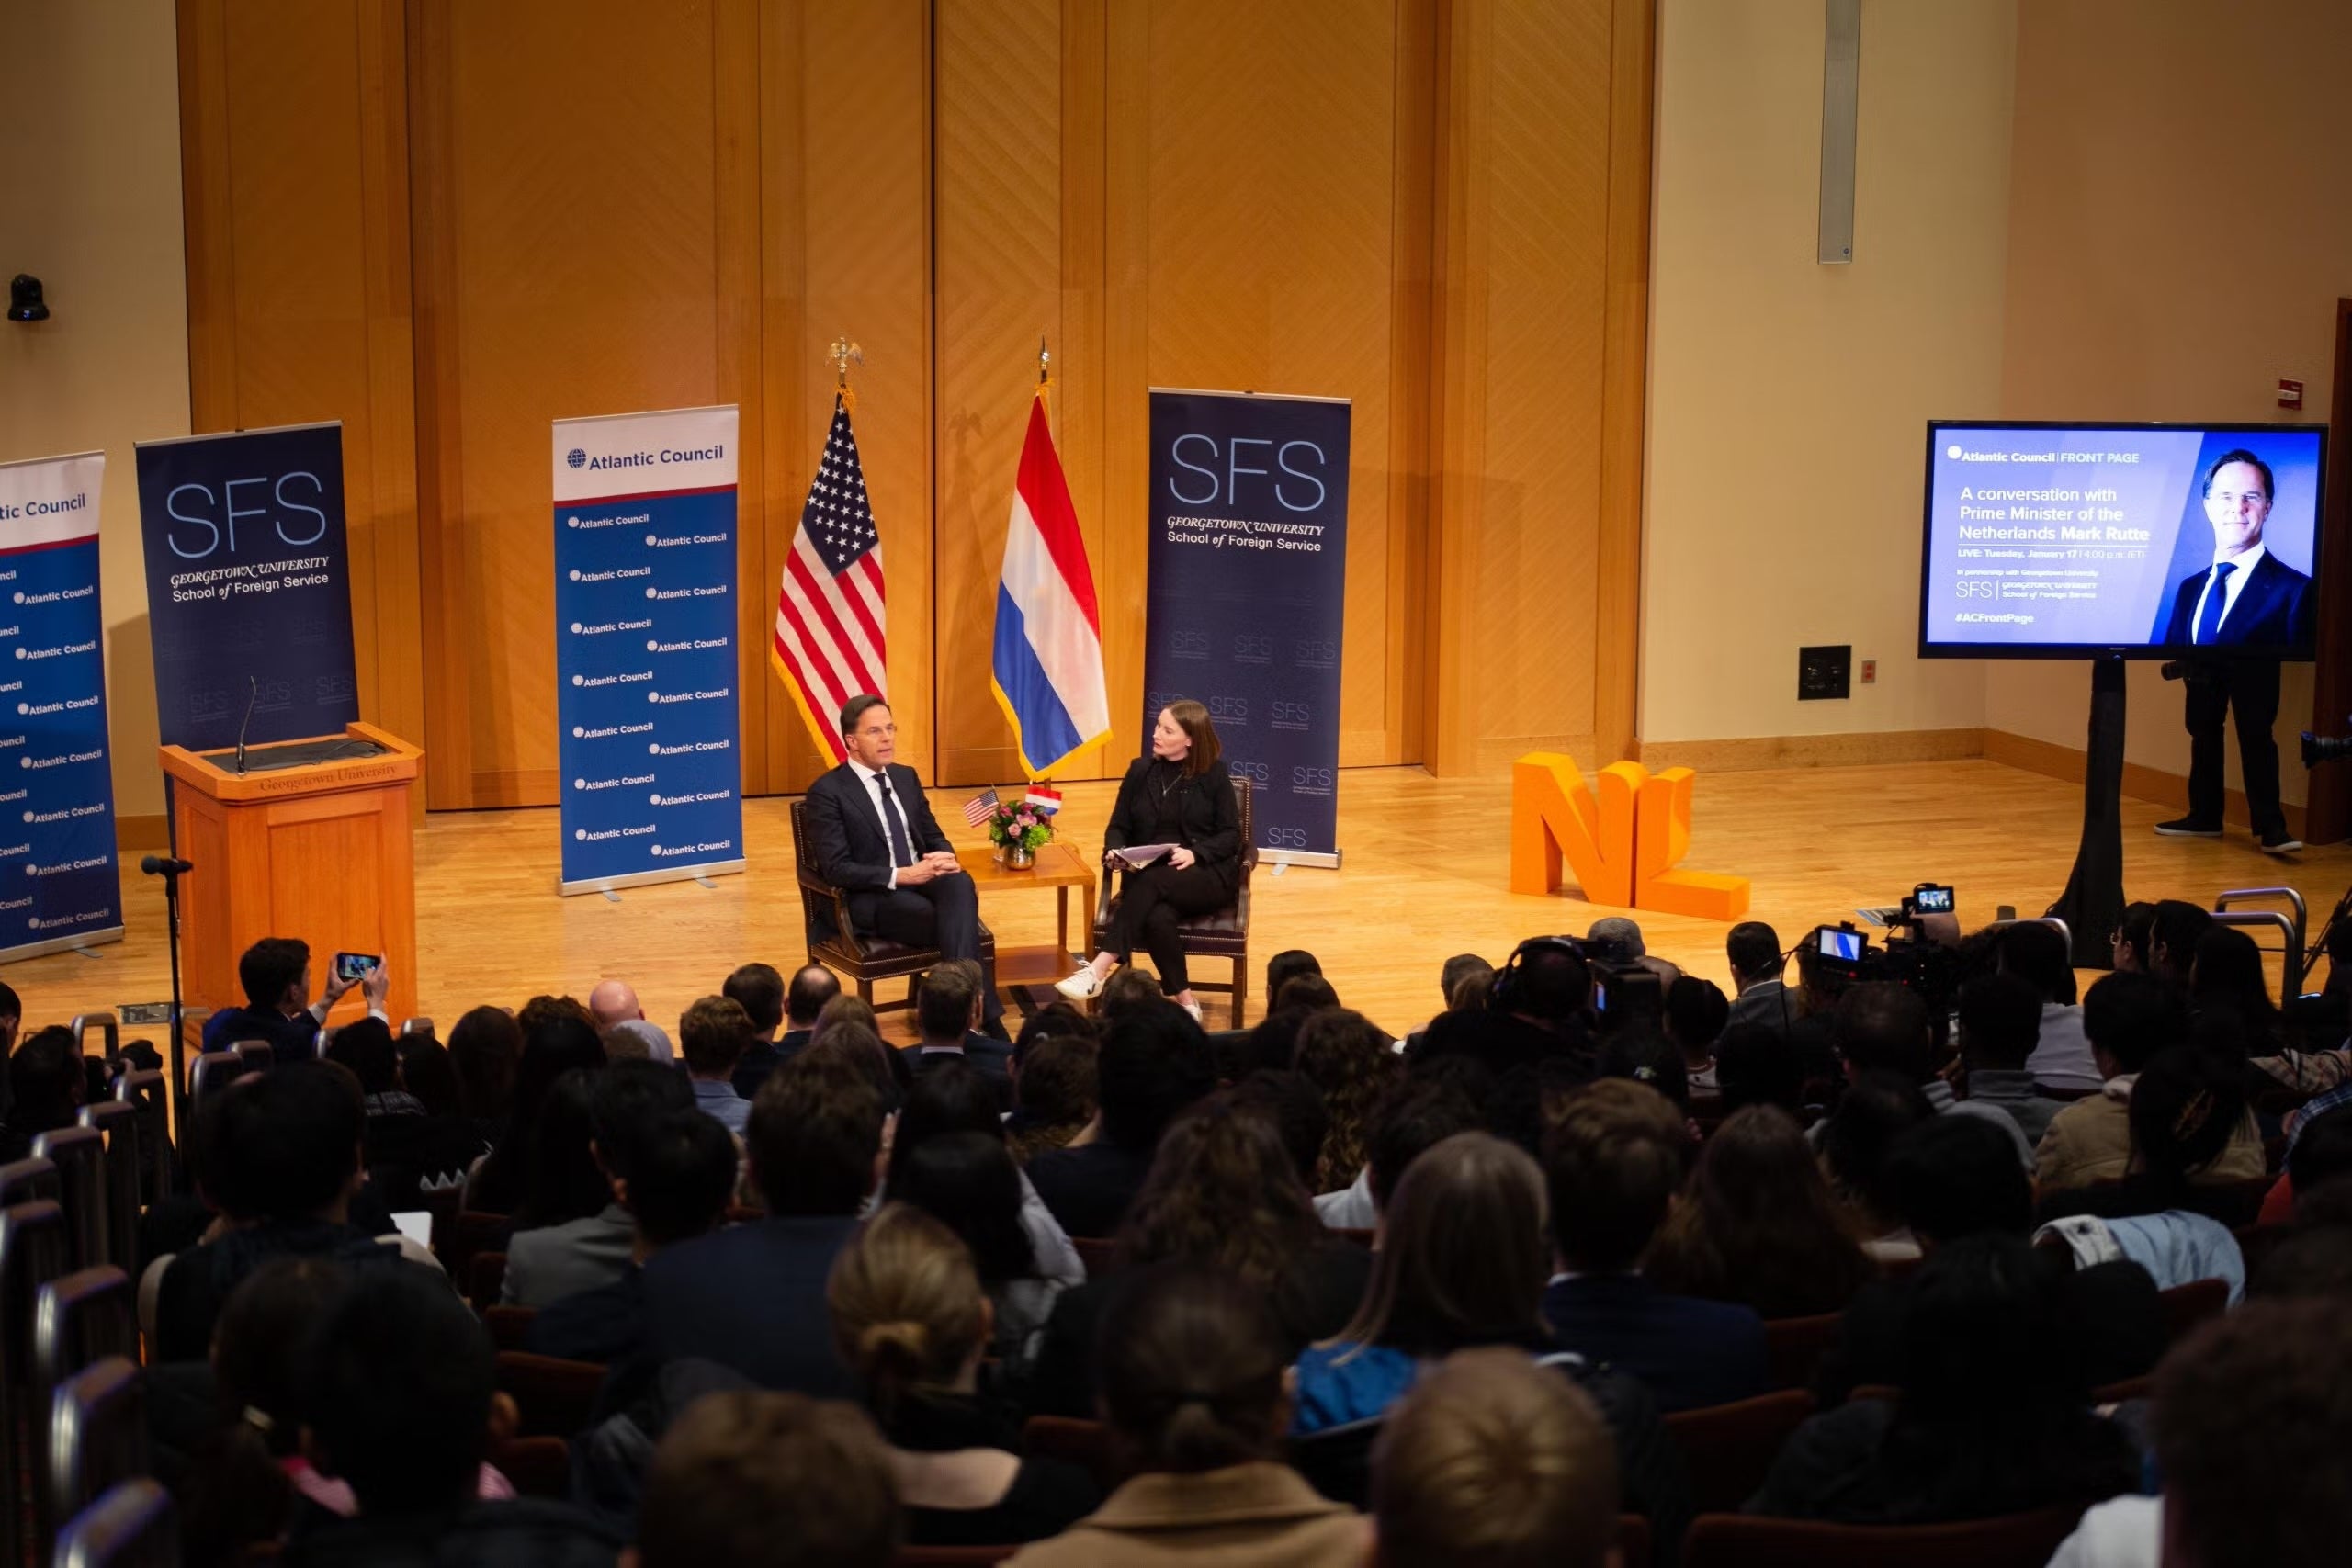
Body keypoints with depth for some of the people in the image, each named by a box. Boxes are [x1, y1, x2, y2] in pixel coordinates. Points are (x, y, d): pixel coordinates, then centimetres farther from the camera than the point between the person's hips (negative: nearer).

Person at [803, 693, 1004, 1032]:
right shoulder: (827, 791, -8)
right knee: (959, 926, -30)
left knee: (959, 884, -31)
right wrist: (901, 875, -24)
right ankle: (984, 1015, -23)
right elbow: (836, 869, -15)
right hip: (870, 900, -5)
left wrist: (945, 858, -8)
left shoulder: (906, 777, 15)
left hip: (921, 881, 6)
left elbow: (933, 836, 18)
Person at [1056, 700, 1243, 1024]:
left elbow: (1231, 835, -1)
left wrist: (1195, 853, -20)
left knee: (1151, 882, -36)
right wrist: (1114, 851, -11)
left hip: (1206, 873, -2)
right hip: (1147, 874, 2)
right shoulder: (1141, 770, 8)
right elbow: (1119, 826, 12)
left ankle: (1100, 969, -40)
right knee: (1157, 918, -35)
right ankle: (1184, 1002, -27)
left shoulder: (1214, 775, 0)